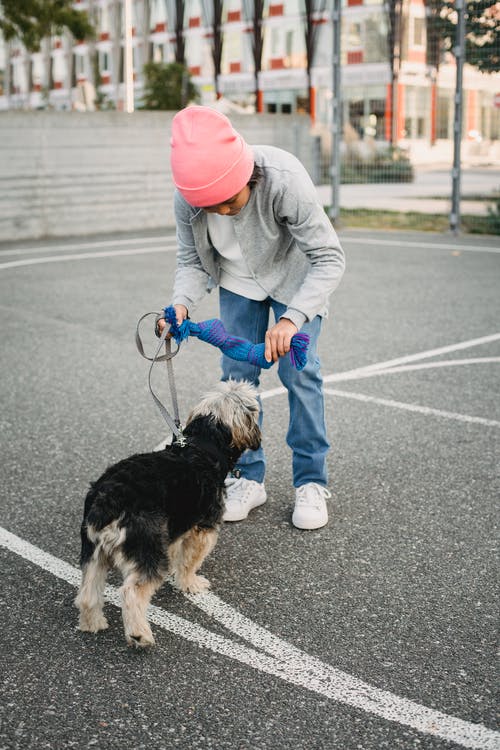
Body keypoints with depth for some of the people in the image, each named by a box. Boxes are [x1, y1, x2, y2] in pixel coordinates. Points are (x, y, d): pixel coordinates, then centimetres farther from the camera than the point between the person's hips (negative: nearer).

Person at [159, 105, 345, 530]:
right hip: (238, 281, 3)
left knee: (299, 371, -9)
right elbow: (192, 261, -11)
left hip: (295, 276, -3)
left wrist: (292, 319, -48)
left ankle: (312, 483, 4)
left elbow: (330, 258, -35)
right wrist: (182, 304, -33)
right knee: (237, 374, 0)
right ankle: (248, 478, 14)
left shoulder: (284, 179, -39)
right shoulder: (187, 198, -28)